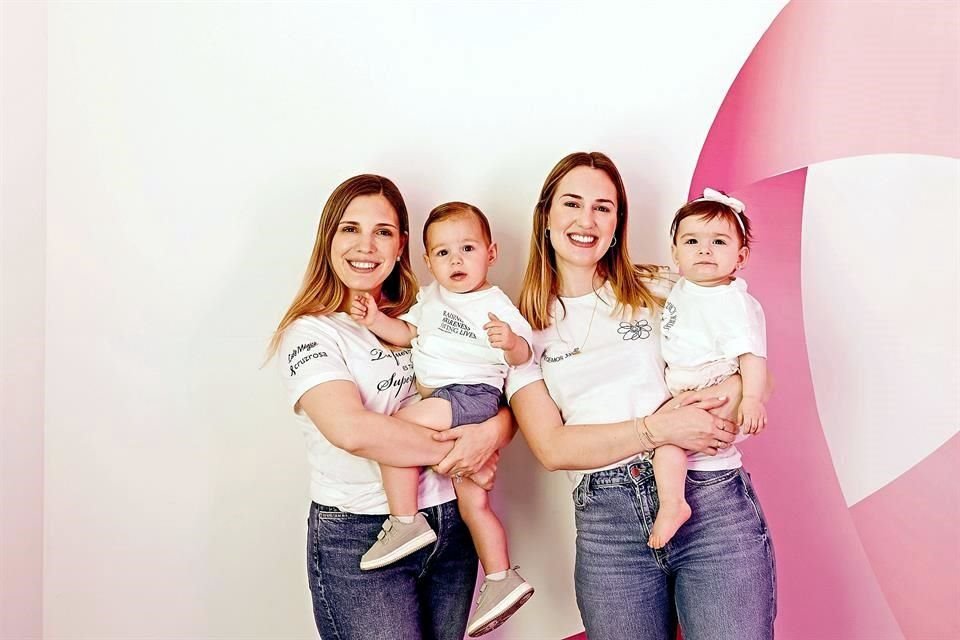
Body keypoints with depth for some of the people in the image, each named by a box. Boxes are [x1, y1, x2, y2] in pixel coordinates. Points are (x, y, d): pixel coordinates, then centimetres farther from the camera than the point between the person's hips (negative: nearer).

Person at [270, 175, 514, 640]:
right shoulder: (309, 333, -8)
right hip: (358, 539, -5)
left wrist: (491, 434, -17)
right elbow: (352, 430, -24)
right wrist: (456, 454, -16)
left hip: (451, 527, 5)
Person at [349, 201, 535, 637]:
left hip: (472, 394, -8)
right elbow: (406, 333, 18)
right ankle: (501, 580, 18)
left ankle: (405, 521, -16)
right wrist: (376, 319, 2)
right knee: (473, 503, 10)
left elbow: (523, 355, -10)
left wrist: (511, 341, -32)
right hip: (441, 401, 8)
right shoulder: (431, 297, 17)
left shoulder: (496, 305, -5)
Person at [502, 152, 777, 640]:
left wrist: (728, 394, -14)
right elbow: (551, 447, -3)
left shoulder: (661, 290, 8)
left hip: (711, 499, 0)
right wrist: (659, 428, -15)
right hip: (606, 523, 0)